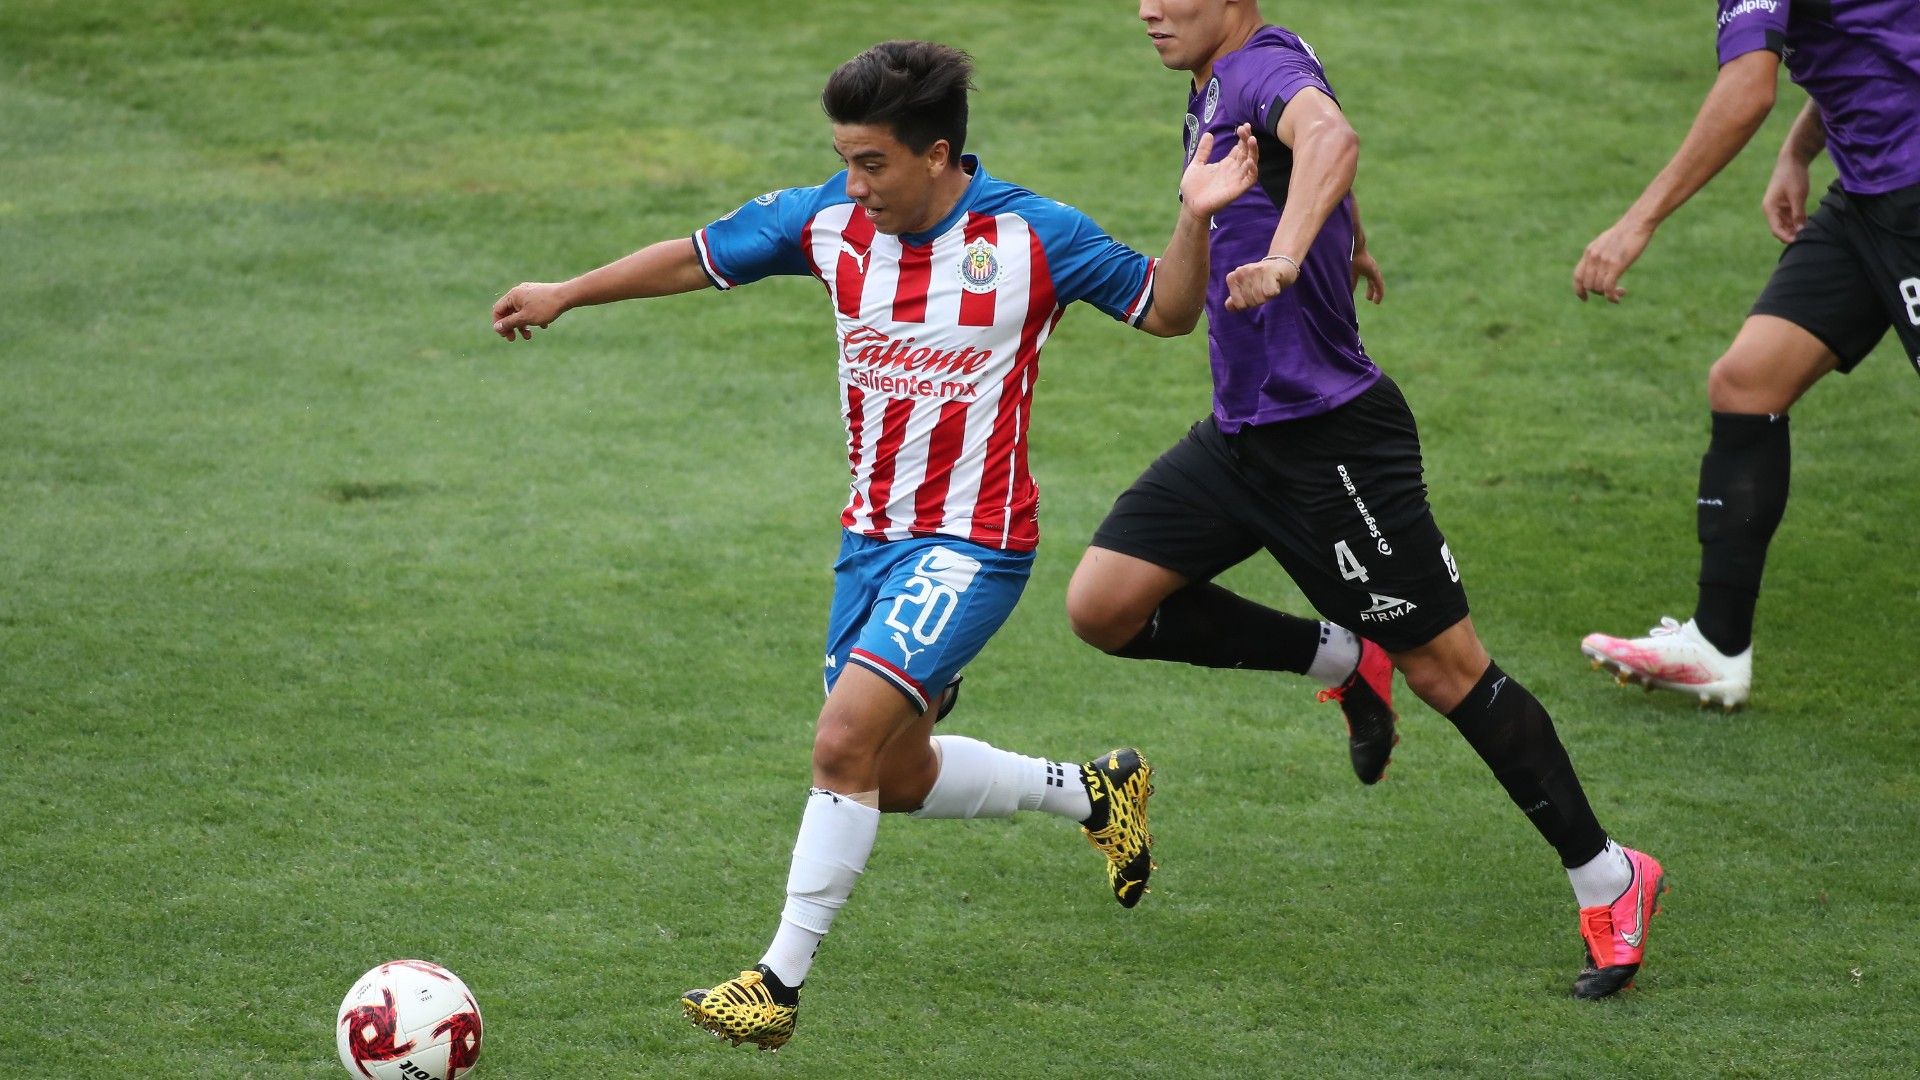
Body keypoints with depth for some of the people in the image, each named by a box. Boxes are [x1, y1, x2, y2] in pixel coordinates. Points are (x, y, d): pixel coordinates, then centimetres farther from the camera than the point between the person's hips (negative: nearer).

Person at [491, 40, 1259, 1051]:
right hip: (871, 535, 7)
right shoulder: (828, 219, -3)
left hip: (971, 542, -6)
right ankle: (1092, 792, 38)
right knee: (897, 776, 14)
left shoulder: (1030, 236, -14)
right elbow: (697, 257, 13)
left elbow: (1166, 311, -3)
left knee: (845, 744, -20)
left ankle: (779, 980, -12)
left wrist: (1195, 219, -20)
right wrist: (566, 293, 13)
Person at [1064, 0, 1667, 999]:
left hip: (1332, 434, -9)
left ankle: (1608, 881, 9)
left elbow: (1330, 136, -42)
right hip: (1242, 432, 9)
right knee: (1104, 605, -3)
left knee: (1445, 669, -3)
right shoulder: (1216, 89, 11)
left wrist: (1284, 256, -59)